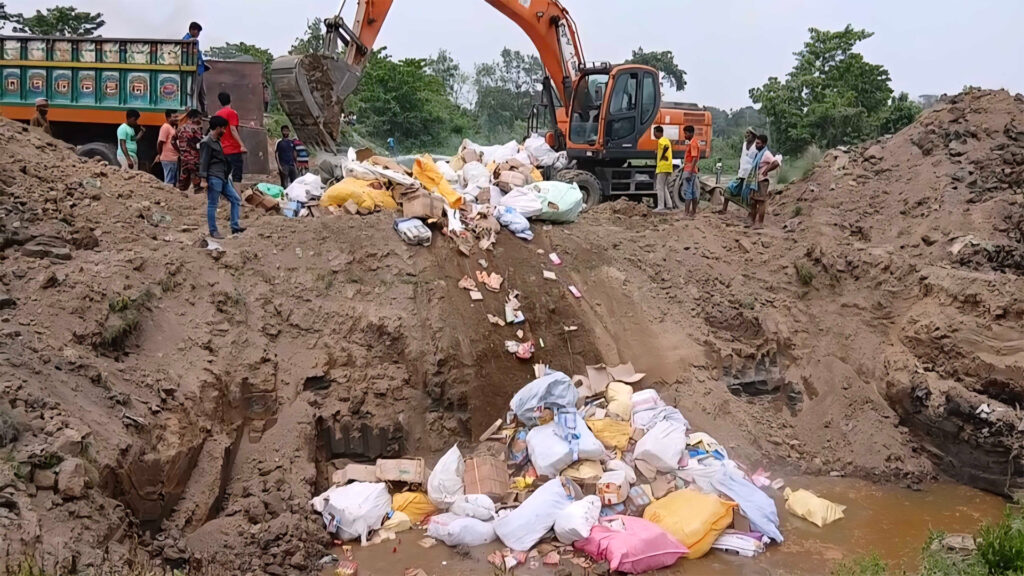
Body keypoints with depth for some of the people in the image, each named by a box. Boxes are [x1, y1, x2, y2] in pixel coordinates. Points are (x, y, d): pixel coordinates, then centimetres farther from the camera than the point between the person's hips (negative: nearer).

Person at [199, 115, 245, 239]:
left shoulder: (217, 141, 18)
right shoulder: (206, 142, -10)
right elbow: (203, 162, -14)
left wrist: (227, 175, 23)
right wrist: (204, 179, -19)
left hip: (223, 178, 10)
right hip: (214, 178, -10)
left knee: (236, 199, 9)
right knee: (212, 205, -2)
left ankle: (235, 227, 10)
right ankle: (213, 231, 3)